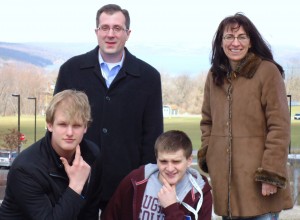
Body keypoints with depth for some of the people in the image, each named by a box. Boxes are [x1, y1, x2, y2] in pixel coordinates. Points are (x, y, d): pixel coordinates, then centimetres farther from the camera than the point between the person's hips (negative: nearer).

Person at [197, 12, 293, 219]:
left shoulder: (268, 71, -8)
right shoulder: (214, 75, 11)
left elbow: (279, 127, -11)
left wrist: (271, 174, -16)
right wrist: (206, 158, 7)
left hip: (257, 180, -5)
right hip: (224, 179, 5)